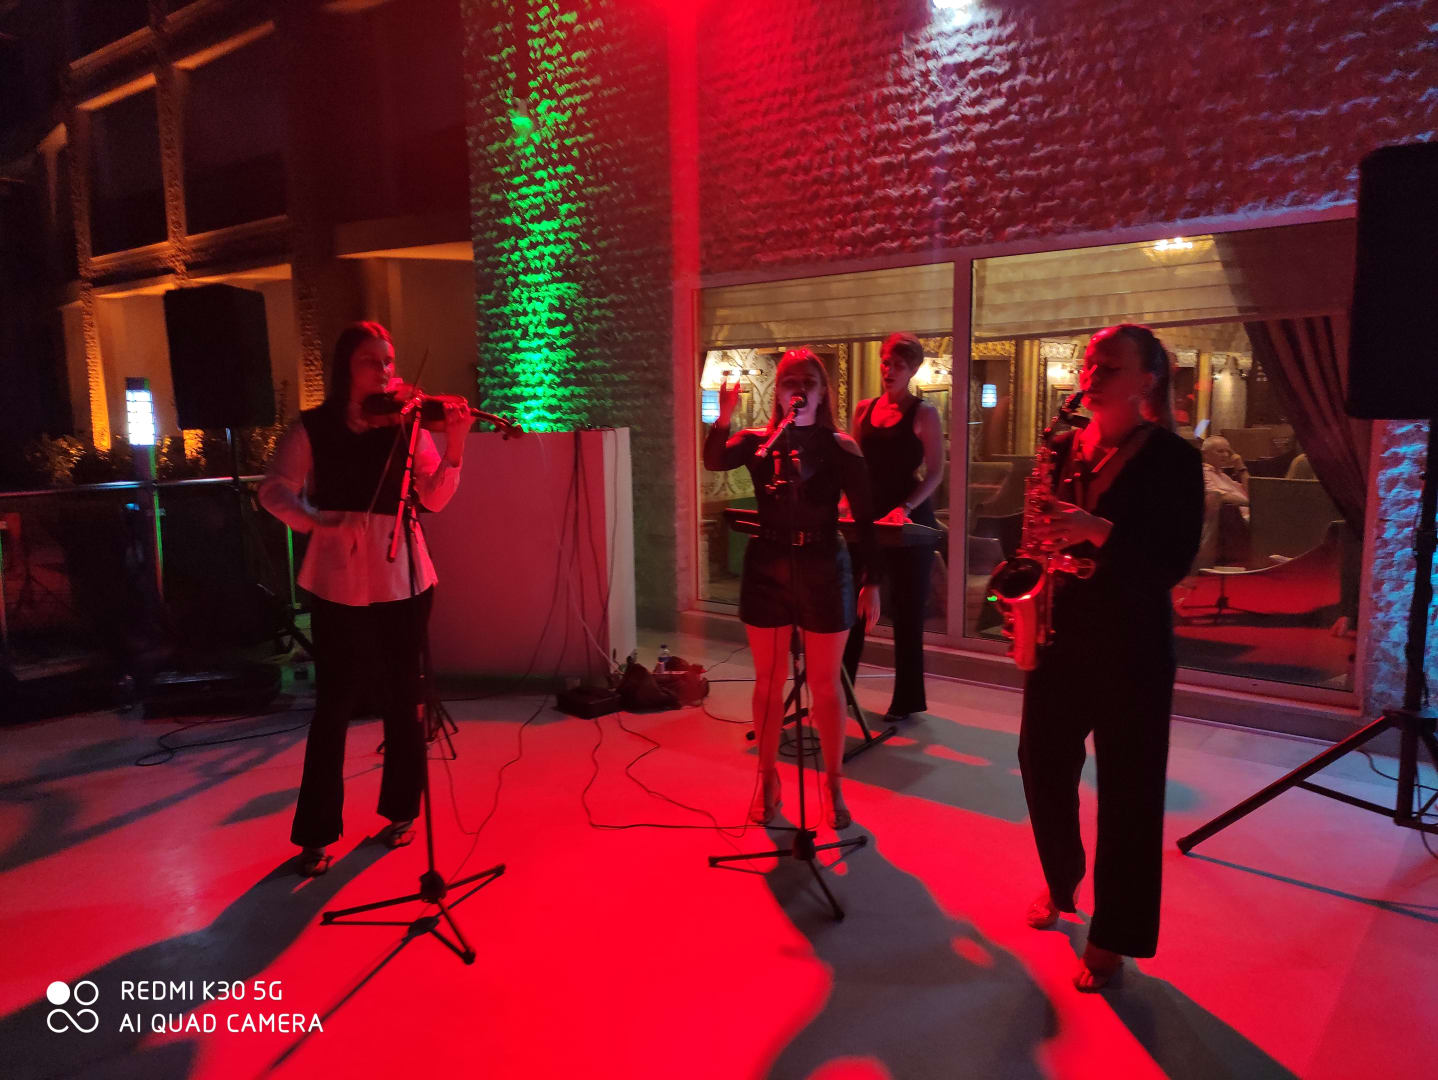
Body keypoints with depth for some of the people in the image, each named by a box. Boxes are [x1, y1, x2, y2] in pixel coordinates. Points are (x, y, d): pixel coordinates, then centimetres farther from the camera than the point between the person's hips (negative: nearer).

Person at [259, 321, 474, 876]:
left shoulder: (407, 426, 2)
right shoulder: (313, 429, 0)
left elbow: (434, 499, -5)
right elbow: (275, 491, -7)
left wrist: (454, 445, -19)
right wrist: (315, 519, -25)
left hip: (403, 580, 1)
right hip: (339, 585, -1)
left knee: (401, 700, 10)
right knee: (334, 705, 3)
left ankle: (400, 810, 29)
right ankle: (316, 834, 17)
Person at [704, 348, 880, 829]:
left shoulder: (841, 447, -3)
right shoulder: (757, 442, 2)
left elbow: (865, 520, -2)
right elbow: (713, 461, -17)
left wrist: (871, 582, -6)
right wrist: (723, 420, -33)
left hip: (824, 570, -1)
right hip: (766, 569, 2)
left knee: (825, 685, 7)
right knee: (768, 681, 11)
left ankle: (834, 786, 23)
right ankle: (767, 781, 25)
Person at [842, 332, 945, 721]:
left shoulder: (923, 414, -4)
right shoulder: (865, 410, 10)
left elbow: (935, 473, -8)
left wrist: (905, 508, -21)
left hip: (909, 523, -4)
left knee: (907, 612, 3)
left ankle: (908, 699, 14)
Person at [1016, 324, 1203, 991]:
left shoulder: (1172, 458, -7)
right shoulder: (1065, 449, 7)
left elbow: (1175, 561, -13)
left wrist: (1098, 530, -26)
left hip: (1131, 643, -4)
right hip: (1059, 633, 5)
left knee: (1127, 787, 4)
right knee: (1041, 761, 11)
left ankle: (1113, 937, 19)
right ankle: (1060, 879, 39)